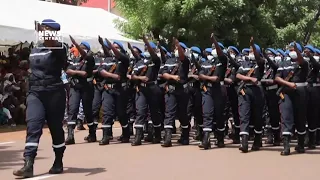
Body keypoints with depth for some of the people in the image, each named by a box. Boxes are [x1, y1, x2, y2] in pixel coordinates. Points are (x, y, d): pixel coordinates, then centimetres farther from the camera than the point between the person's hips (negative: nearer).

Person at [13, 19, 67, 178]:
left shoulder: (58, 48, -2)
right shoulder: (34, 51, 15)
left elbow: (52, 43, -26)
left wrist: (46, 31, -43)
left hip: (54, 93, -4)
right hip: (35, 93, 4)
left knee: (56, 128, 5)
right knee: (33, 126, -11)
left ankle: (58, 162, 21)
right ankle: (28, 165, -19)